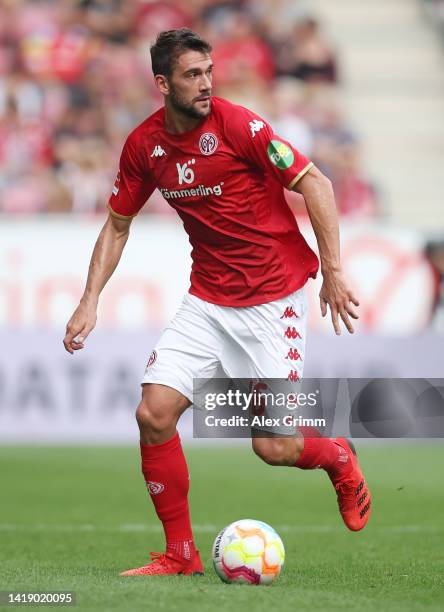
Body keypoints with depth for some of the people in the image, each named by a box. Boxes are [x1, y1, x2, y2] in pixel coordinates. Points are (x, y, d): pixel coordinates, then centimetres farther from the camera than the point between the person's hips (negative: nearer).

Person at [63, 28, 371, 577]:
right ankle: (180, 555, 5)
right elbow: (117, 224, 13)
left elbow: (315, 183, -13)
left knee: (274, 447, -7)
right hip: (207, 300, 5)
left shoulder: (236, 125, -16)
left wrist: (332, 272, -17)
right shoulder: (143, 145, 0)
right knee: (153, 413, -10)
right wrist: (90, 301, 3)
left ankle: (339, 460, 30)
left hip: (272, 297, -5)